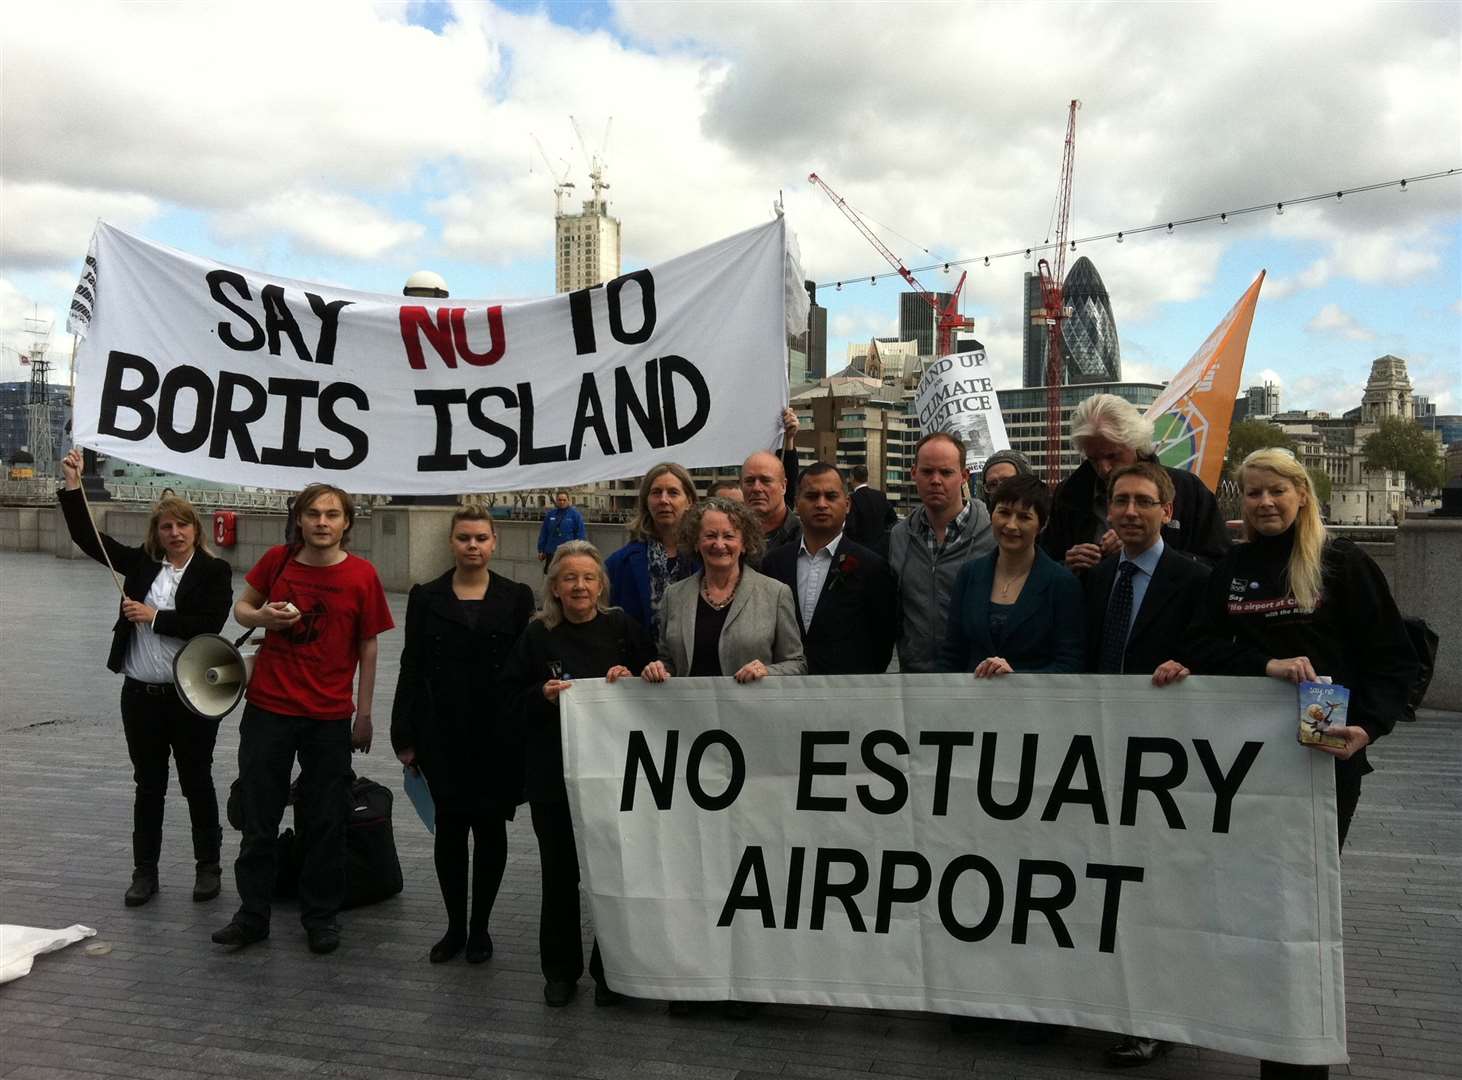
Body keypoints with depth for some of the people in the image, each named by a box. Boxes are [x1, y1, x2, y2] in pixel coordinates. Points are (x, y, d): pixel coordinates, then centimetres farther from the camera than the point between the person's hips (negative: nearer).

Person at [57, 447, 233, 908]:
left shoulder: (214, 572, -7)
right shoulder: (140, 562, 6)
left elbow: (209, 625, -17)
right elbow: (88, 537, 7)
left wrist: (154, 617, -15)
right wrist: (72, 486, 0)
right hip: (141, 695, 4)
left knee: (197, 783, 9)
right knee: (148, 786, 13)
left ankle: (208, 866, 23)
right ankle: (144, 871, 24)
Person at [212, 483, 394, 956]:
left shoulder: (362, 575, -7)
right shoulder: (278, 559, -2)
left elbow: (367, 647, -1)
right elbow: (242, 606, 12)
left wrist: (364, 714, 0)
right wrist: (261, 616, -12)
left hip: (329, 716, -2)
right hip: (267, 709, 2)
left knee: (325, 822, 8)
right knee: (258, 819, 10)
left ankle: (321, 916, 24)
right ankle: (252, 914, 26)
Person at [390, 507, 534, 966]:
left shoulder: (516, 597, 1)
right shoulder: (426, 597, 4)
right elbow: (411, 668, 4)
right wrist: (406, 735, 0)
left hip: (497, 733, -1)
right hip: (442, 732, 1)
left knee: (490, 826, 7)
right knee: (450, 826, 5)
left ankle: (480, 926, 22)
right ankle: (455, 926, 21)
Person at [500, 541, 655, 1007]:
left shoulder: (623, 628, 0)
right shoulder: (538, 635, 2)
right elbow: (509, 695, 4)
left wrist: (631, 680, -15)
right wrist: (544, 694, -14)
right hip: (553, 771, 1)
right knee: (559, 870, 10)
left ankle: (609, 969, 24)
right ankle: (560, 969, 26)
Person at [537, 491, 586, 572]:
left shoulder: (575, 514, -2)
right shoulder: (550, 514, 8)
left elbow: (581, 534, -4)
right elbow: (543, 533, 12)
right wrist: (541, 550, 10)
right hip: (551, 553, 4)